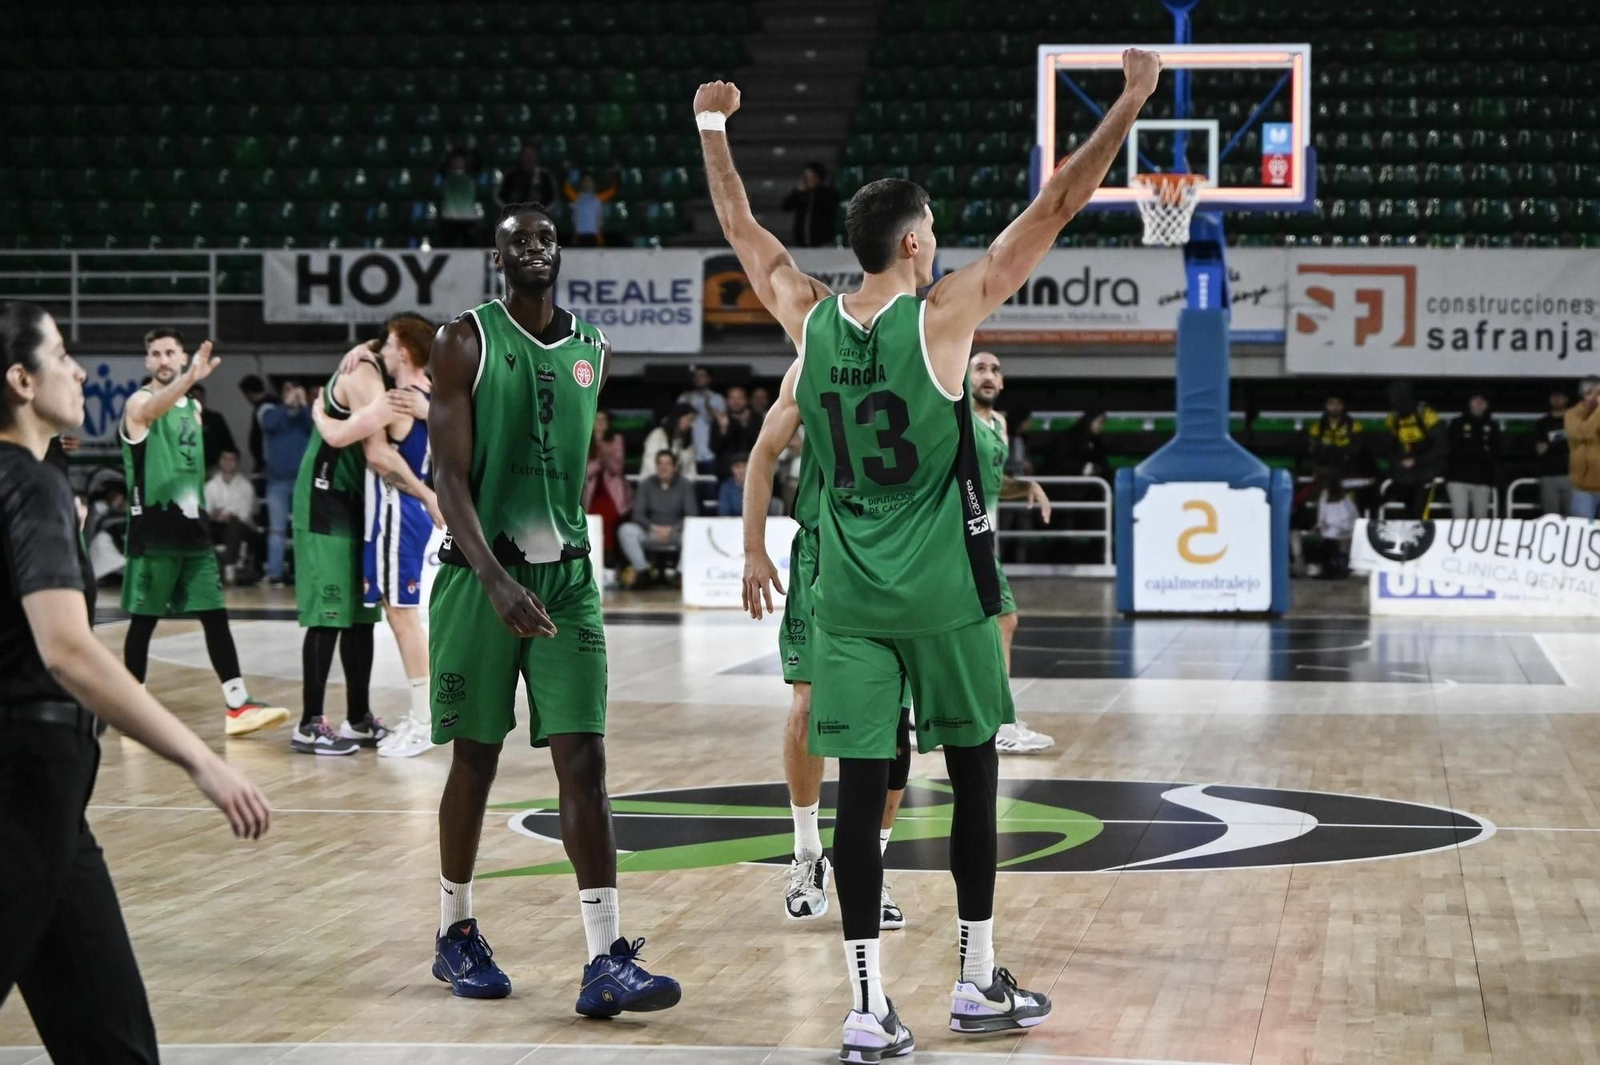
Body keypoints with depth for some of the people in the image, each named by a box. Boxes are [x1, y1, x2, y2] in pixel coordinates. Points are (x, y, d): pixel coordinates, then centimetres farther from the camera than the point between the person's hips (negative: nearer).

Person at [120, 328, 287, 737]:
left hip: (192, 523, 6)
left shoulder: (194, 408, 15)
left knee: (215, 615, 1)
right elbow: (155, 408, -34)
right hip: (153, 527, -6)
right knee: (144, 619, 1)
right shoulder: (139, 403, -8)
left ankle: (238, 706, 0)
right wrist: (190, 377, -52)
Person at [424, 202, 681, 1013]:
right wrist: (496, 580, -25)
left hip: (567, 576, 3)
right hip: (481, 575, -3)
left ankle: (605, 962, -9)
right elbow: (449, 475, -13)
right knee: (475, 760, 7)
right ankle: (455, 933, 25)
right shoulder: (464, 343, -5)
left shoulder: (594, 352, 9)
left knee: (584, 762, -6)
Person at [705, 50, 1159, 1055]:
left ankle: (868, 1007, -2)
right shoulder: (943, 315, -11)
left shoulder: (809, 319, 1)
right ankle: (979, 982, 20)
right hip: (944, 593, -3)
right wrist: (1132, 101, -5)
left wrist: (713, 127, 30)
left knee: (862, 788, 1)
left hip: (848, 596, 3)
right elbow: (1056, 207, -10)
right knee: (973, 772, 11)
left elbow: (744, 230, 17)